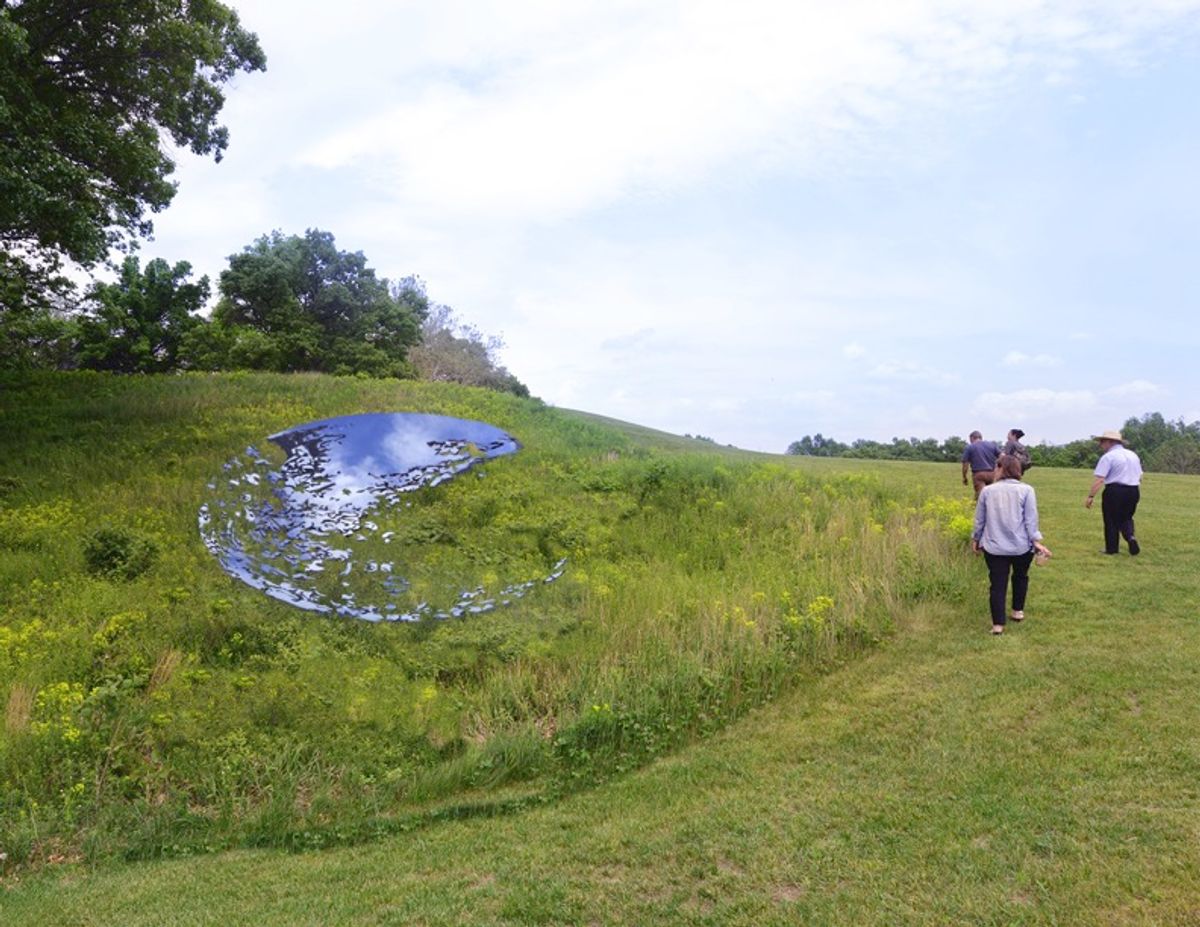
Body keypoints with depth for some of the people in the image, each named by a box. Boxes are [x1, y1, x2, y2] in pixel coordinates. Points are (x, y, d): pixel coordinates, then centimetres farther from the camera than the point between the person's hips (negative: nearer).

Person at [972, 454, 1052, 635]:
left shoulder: (987, 490, 1)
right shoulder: (1026, 490, -4)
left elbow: (979, 519, 7)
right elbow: (1031, 520, -7)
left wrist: (975, 539, 20)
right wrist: (1036, 541, -3)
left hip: (994, 547, 0)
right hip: (1021, 546, 0)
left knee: (997, 584, 3)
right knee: (1020, 577, 26)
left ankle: (998, 624, -1)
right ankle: (1018, 611, 34)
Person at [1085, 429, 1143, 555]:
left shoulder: (1108, 457, -10)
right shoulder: (1133, 455, 14)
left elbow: (1099, 479, -18)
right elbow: (1139, 477, 20)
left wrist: (1090, 496, -18)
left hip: (1114, 491, -7)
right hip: (1133, 491, 7)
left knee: (1111, 520, 6)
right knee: (1126, 518, 21)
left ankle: (1112, 548, 12)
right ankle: (1130, 536, -5)